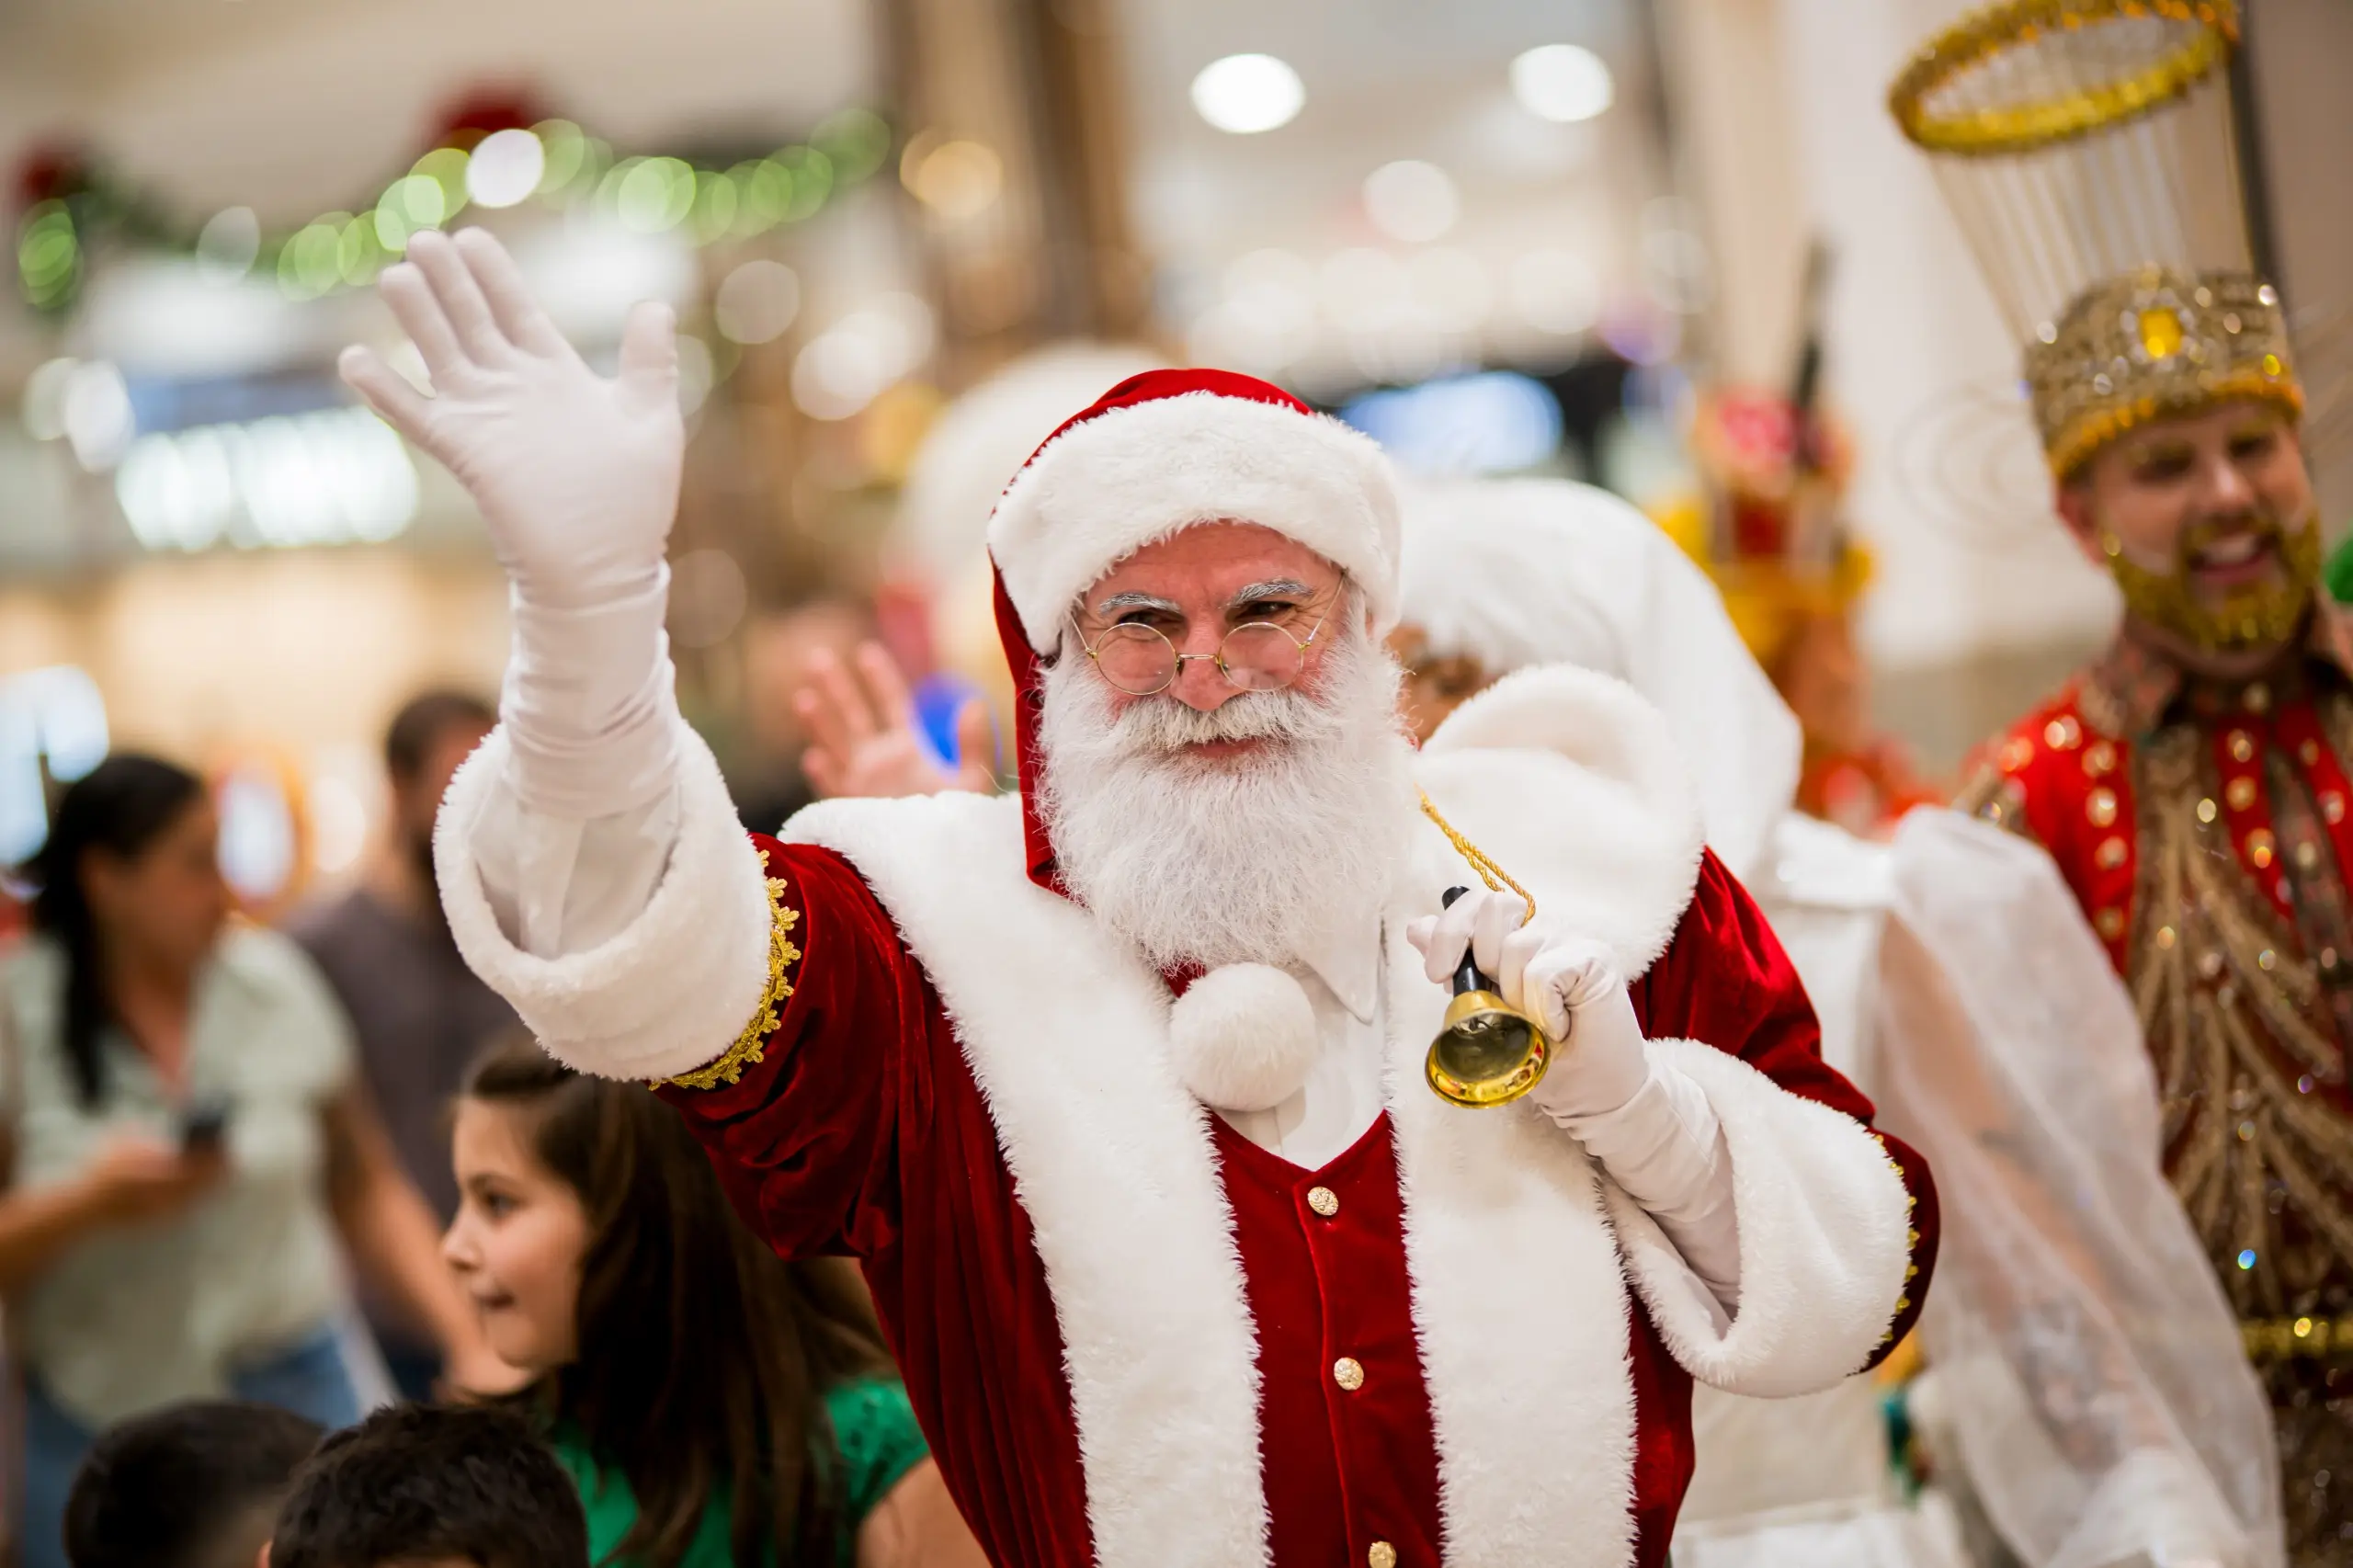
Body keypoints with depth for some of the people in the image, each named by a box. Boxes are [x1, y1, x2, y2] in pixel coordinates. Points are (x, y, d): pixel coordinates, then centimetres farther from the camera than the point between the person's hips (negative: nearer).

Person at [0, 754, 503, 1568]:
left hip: (292, 1397, 2)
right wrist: (90, 1204, -21)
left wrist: (470, 1340, -3)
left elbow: (367, 1193, 7)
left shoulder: (272, 982, 2)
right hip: (98, 1420, -2)